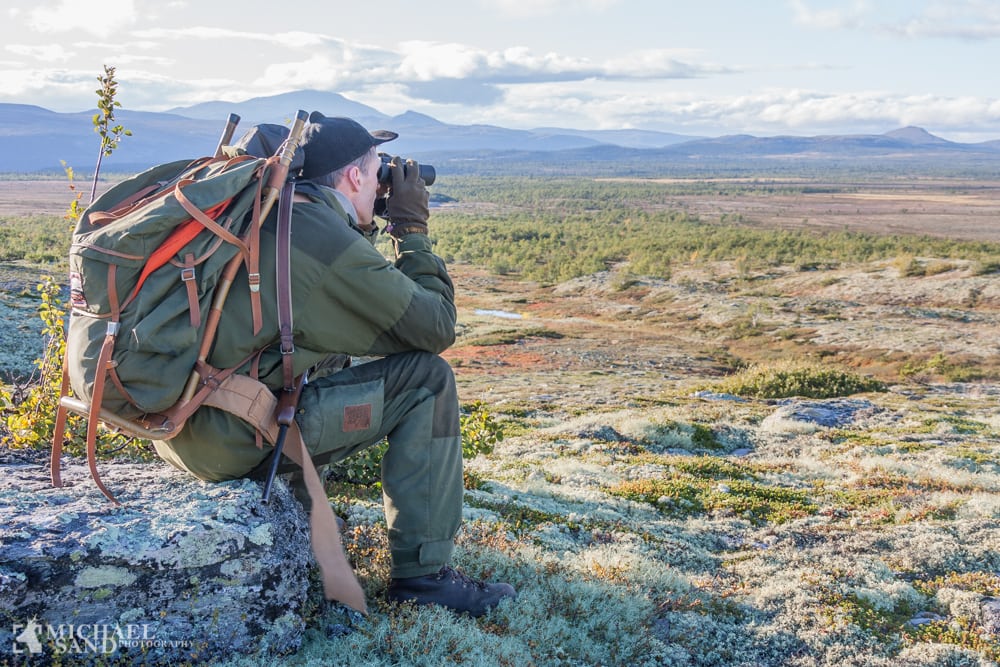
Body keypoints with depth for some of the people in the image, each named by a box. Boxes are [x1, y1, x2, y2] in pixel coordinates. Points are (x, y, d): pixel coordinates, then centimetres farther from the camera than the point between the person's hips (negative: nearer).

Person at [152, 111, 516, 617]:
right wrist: (412, 229, 5)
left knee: (333, 354, 30)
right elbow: (437, 328, -5)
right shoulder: (331, 240, -13)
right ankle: (422, 572, 1)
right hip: (233, 439, -9)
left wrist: (366, 229, 21)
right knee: (427, 380, -4)